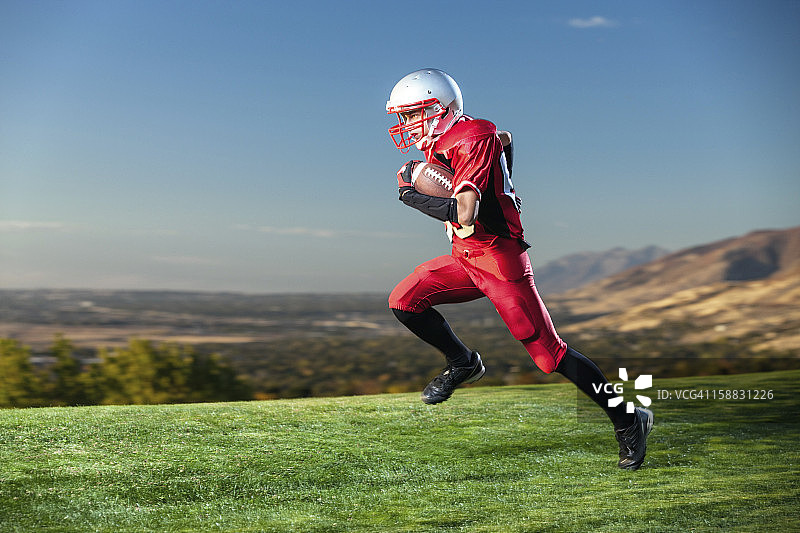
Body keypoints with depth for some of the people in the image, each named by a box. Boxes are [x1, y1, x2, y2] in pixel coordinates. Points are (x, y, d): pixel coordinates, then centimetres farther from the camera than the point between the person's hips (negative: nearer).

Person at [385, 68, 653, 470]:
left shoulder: (473, 139, -20)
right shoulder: (439, 144, 8)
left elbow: (464, 214, -30)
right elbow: (505, 138, 26)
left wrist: (414, 196, -18)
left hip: (501, 263, -9)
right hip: (465, 258, 9)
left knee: (549, 354, -5)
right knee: (404, 301, -3)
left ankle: (628, 421, 10)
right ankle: (462, 363, 19)